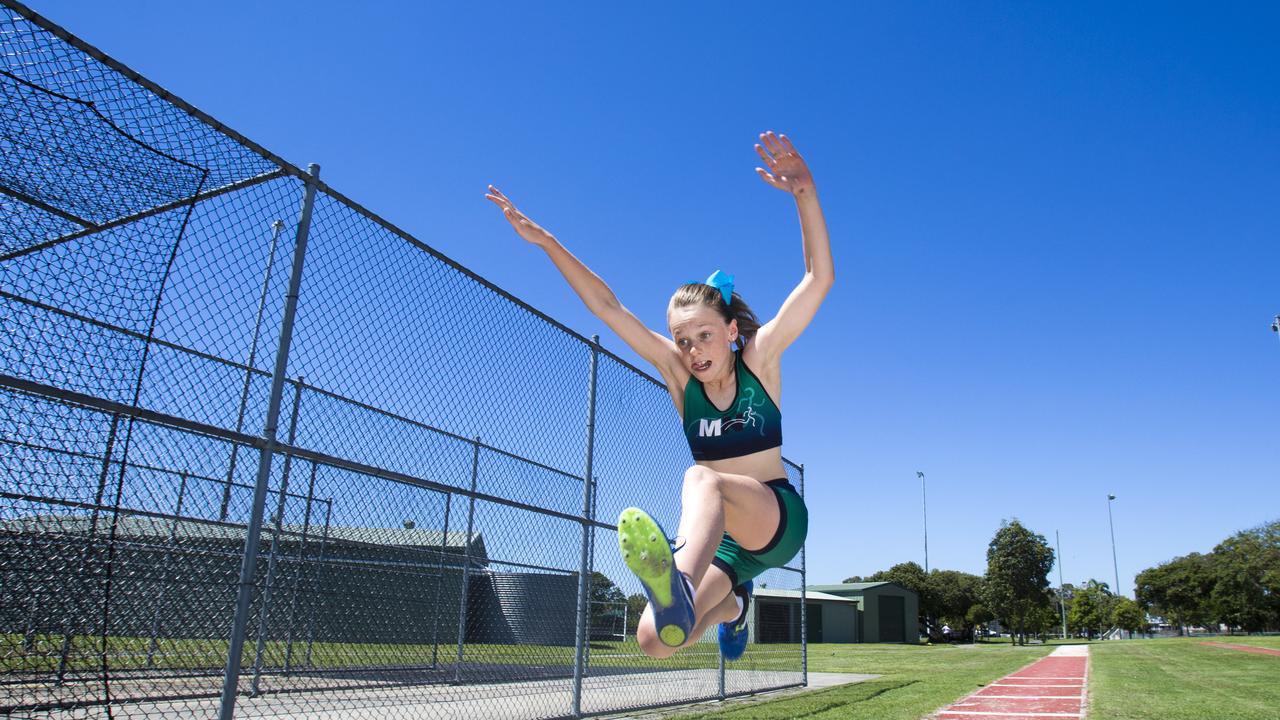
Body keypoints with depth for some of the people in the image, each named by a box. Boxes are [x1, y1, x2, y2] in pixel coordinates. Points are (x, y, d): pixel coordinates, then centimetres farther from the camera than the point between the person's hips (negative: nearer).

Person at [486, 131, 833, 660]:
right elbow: (607, 306, -3)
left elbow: (818, 279, -17)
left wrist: (806, 195, -30)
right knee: (655, 641, -14)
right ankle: (730, 605, 20)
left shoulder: (760, 358, -6)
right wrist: (546, 242, -9)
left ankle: (680, 587, -66)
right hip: (718, 538, 4)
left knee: (702, 478, -35)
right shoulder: (677, 371, 0)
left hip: (779, 519, -4)